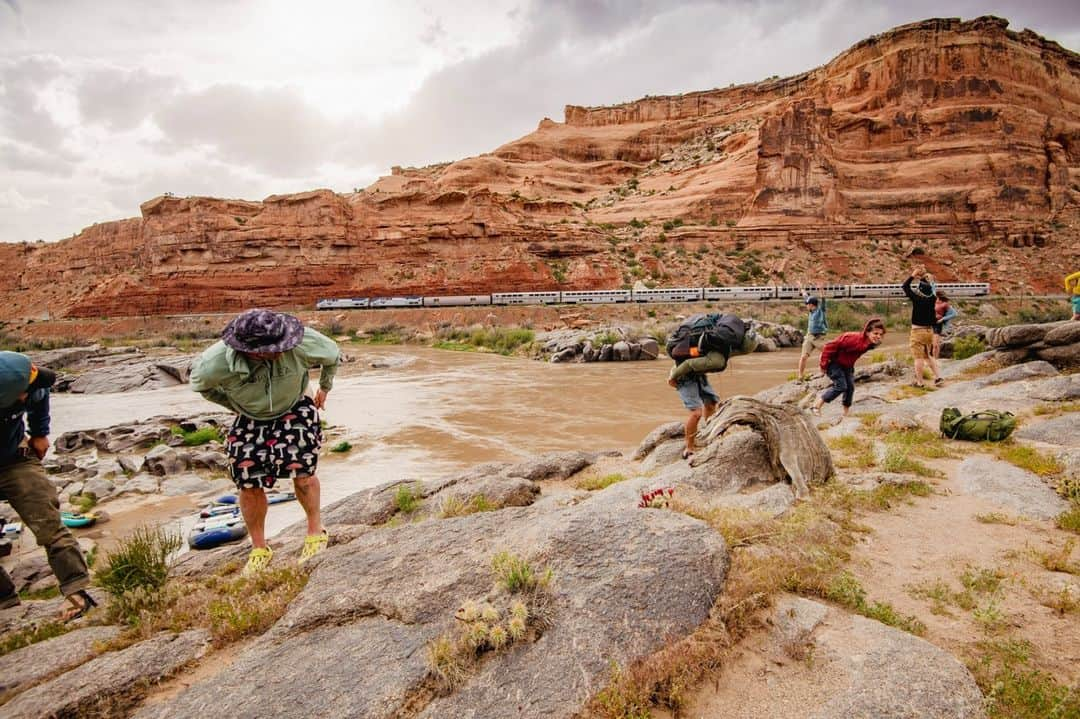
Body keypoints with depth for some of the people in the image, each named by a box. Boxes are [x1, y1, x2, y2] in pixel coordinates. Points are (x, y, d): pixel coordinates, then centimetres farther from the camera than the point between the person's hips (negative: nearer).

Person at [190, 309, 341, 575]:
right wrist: (233, 404, 0)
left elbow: (332, 354, -8)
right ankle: (259, 550, 21)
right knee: (249, 484, 0)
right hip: (249, 420, 1)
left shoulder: (302, 343, -33)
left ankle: (316, 532, 10)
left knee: (300, 470, -14)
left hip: (294, 410, -1)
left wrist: (324, 388, 5)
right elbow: (199, 384, -4)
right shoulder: (216, 362, -31)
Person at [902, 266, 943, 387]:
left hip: (918, 331, -6)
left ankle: (919, 382, 4)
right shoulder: (931, 299, 0)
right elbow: (928, 287, 20)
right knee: (930, 356, 18)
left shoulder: (917, 299, -16)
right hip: (929, 330, 6)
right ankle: (938, 377, 12)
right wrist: (923, 277, 15)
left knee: (918, 357, -1)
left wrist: (913, 275, 0)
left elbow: (905, 286, -8)